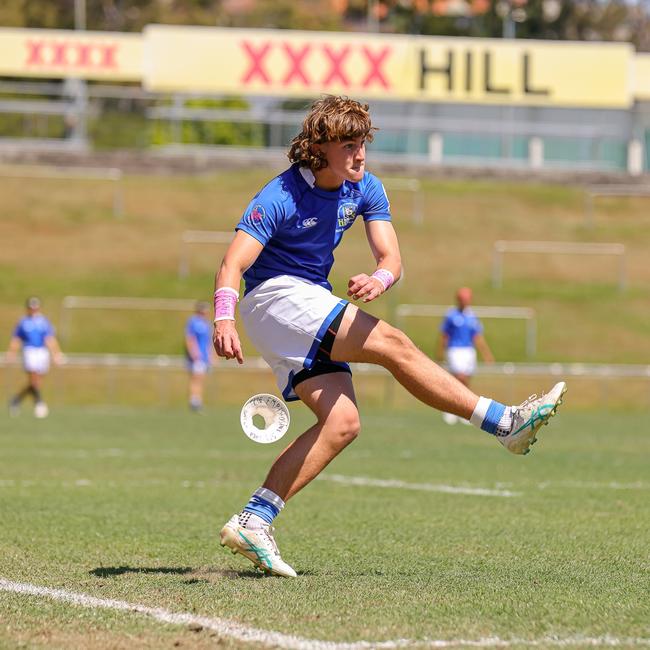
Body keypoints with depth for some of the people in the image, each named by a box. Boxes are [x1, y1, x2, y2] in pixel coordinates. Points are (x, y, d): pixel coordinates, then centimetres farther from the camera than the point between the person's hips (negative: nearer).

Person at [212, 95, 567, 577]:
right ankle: (506, 422, -21)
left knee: (342, 422, -9)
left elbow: (391, 257, -4)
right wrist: (225, 321, -45)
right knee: (392, 344, -21)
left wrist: (379, 279, -30)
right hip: (274, 298, -8)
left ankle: (254, 522, -11)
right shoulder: (280, 199, -18)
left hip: (312, 305, 8)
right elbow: (232, 266, -26)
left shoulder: (365, 189, 2)